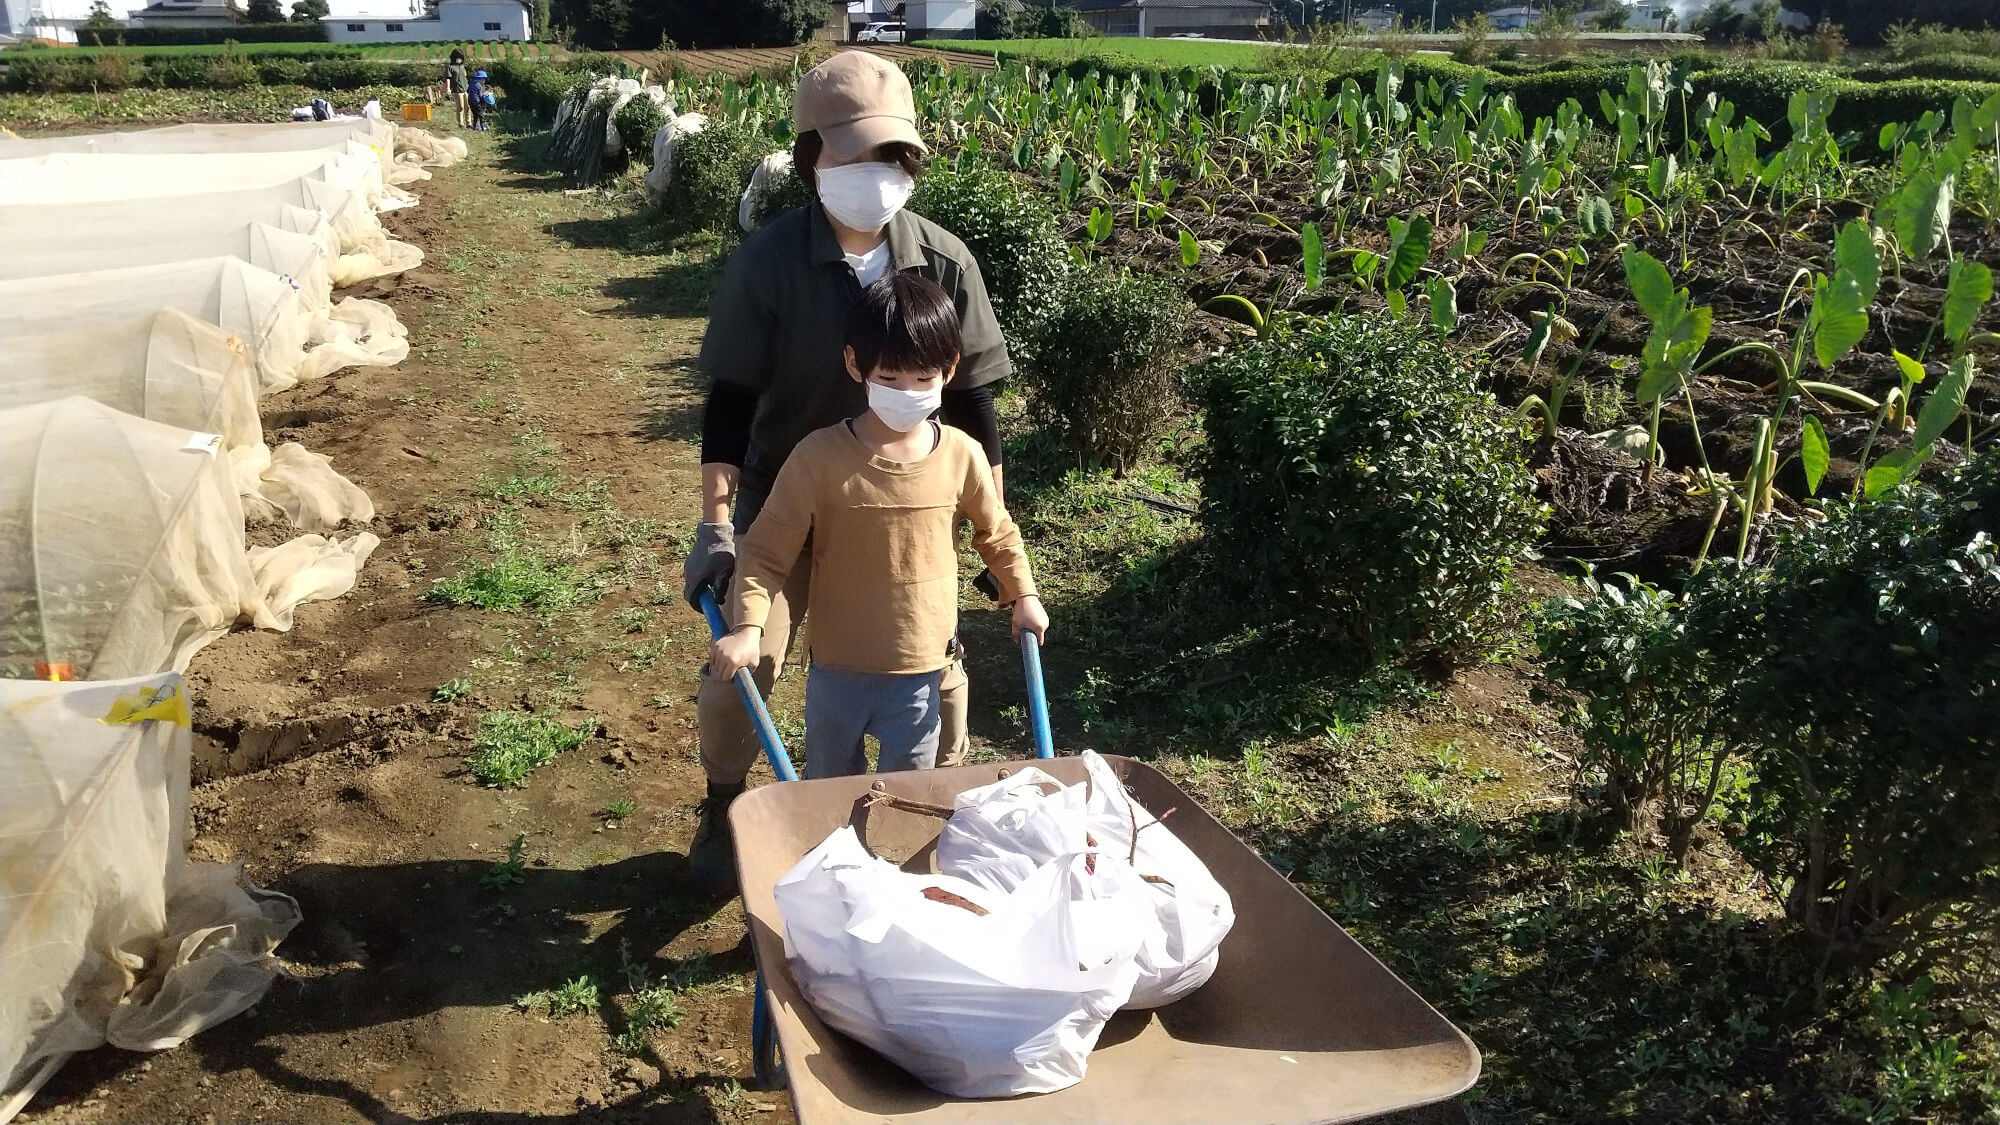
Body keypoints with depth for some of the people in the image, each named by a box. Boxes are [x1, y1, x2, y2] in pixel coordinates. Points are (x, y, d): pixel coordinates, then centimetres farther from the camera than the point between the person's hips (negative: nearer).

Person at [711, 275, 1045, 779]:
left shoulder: (961, 455, -9)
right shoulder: (819, 456, -17)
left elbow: (995, 530, 10)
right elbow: (766, 549, -13)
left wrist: (1023, 593, 10)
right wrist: (748, 627, -24)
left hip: (921, 671, 1)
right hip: (836, 668, -1)